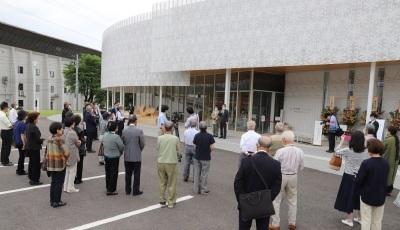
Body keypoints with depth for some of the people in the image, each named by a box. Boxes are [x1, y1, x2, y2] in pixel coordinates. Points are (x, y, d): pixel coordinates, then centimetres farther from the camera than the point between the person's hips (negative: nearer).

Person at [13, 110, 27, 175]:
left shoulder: (16, 123, 7)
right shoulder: (22, 124, -20)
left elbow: (15, 133, 15)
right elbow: (22, 135, -22)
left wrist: (15, 142, 23)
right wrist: (24, 144, -19)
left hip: (17, 142, 9)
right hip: (21, 143, -9)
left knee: (21, 156, 20)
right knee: (22, 156, 3)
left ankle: (19, 170, 29)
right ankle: (20, 171, 12)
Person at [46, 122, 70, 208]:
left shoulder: (49, 139, 7)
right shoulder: (60, 139, -16)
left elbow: (47, 152, 10)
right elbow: (66, 153, -21)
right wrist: (67, 157, -1)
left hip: (51, 163, 7)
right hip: (59, 164, -7)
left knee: (53, 182, 17)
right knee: (59, 183, 3)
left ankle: (52, 200, 25)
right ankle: (57, 202, 9)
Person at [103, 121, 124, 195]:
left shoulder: (105, 135, -2)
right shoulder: (116, 137, -22)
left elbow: (104, 144, 7)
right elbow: (121, 147, -16)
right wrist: (120, 153, 4)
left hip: (106, 156, 7)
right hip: (114, 157, -7)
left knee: (108, 172, 20)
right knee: (113, 173, 5)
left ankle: (108, 188, 34)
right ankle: (111, 190, 13)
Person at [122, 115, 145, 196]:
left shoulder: (124, 131, -4)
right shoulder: (139, 131, -14)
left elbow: (122, 142, 2)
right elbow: (142, 144, -9)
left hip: (127, 156, 4)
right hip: (136, 156, -4)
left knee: (128, 174, 15)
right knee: (136, 174, 8)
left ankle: (128, 190, 25)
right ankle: (136, 191, 14)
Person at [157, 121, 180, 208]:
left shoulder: (159, 138, -6)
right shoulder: (175, 138, -10)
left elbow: (158, 149, 4)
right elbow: (177, 151, 0)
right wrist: (178, 156, 22)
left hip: (161, 162, 2)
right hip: (172, 163, -2)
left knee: (162, 183, 16)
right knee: (171, 184, 10)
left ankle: (162, 201, 24)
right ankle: (171, 202, 18)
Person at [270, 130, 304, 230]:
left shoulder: (280, 151, -20)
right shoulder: (300, 151, -7)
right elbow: (301, 167, 2)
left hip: (280, 176, -4)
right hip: (293, 177, 4)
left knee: (276, 200, 9)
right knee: (292, 200, 19)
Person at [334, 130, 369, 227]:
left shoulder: (347, 151, -17)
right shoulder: (366, 152, -9)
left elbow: (337, 151, 0)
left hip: (349, 177, -3)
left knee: (349, 197, 9)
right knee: (359, 197, 18)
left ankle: (349, 219, 19)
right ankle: (360, 218, 32)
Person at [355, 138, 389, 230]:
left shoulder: (366, 163, -22)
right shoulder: (386, 163, -4)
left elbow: (358, 181, -17)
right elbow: (385, 180, 8)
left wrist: (360, 191, 2)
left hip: (367, 196, -5)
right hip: (381, 197, 5)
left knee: (366, 221, 8)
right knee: (377, 221, 17)